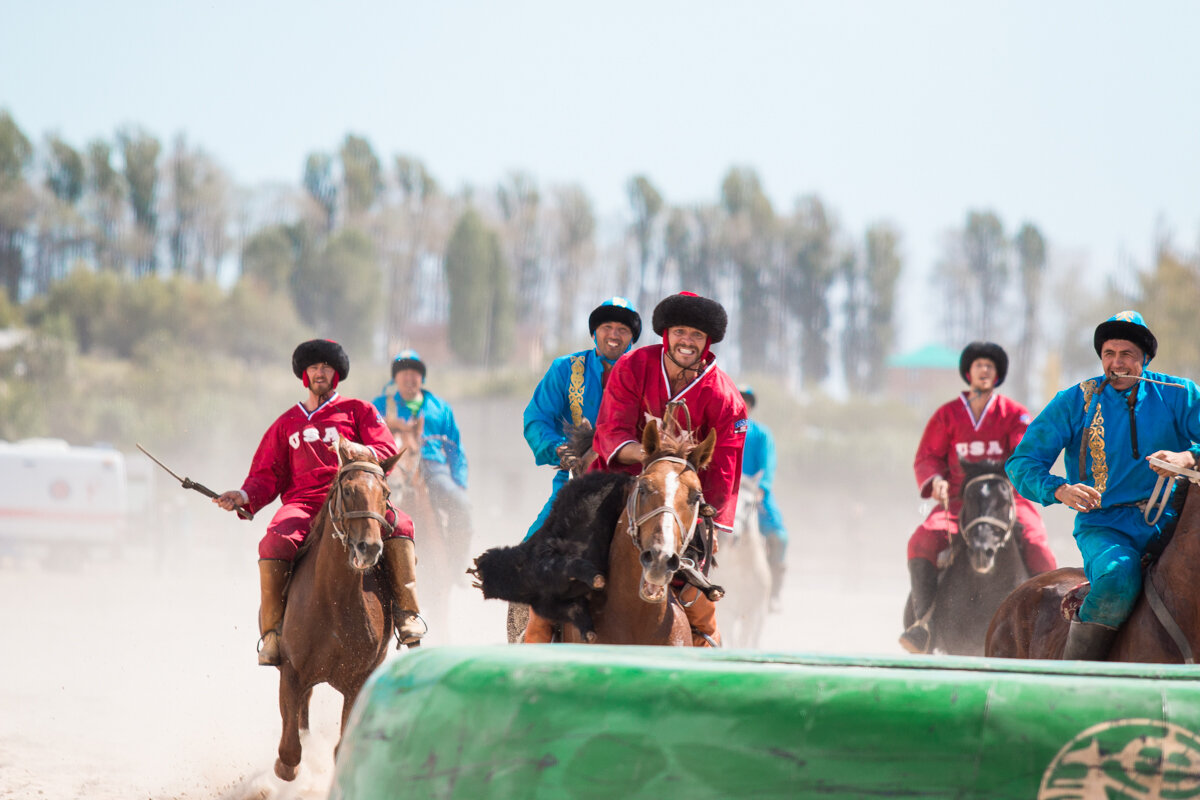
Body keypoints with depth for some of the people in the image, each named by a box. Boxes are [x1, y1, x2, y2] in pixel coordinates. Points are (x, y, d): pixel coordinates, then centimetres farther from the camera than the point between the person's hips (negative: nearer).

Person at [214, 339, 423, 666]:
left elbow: (387, 452, 7)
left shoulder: (358, 411, 19)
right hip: (303, 503, 1)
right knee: (275, 543, -33)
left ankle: (407, 611, -26)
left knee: (398, 524, -33)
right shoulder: (287, 424, 25)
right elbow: (267, 475, 21)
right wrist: (246, 497, -1)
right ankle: (272, 630, -21)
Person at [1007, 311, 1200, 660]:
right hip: (1105, 525, -2)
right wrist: (1060, 490, -19)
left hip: (1170, 522, 2)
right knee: (1119, 573, -34)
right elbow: (1022, 463, 2)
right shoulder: (1075, 402, 6)